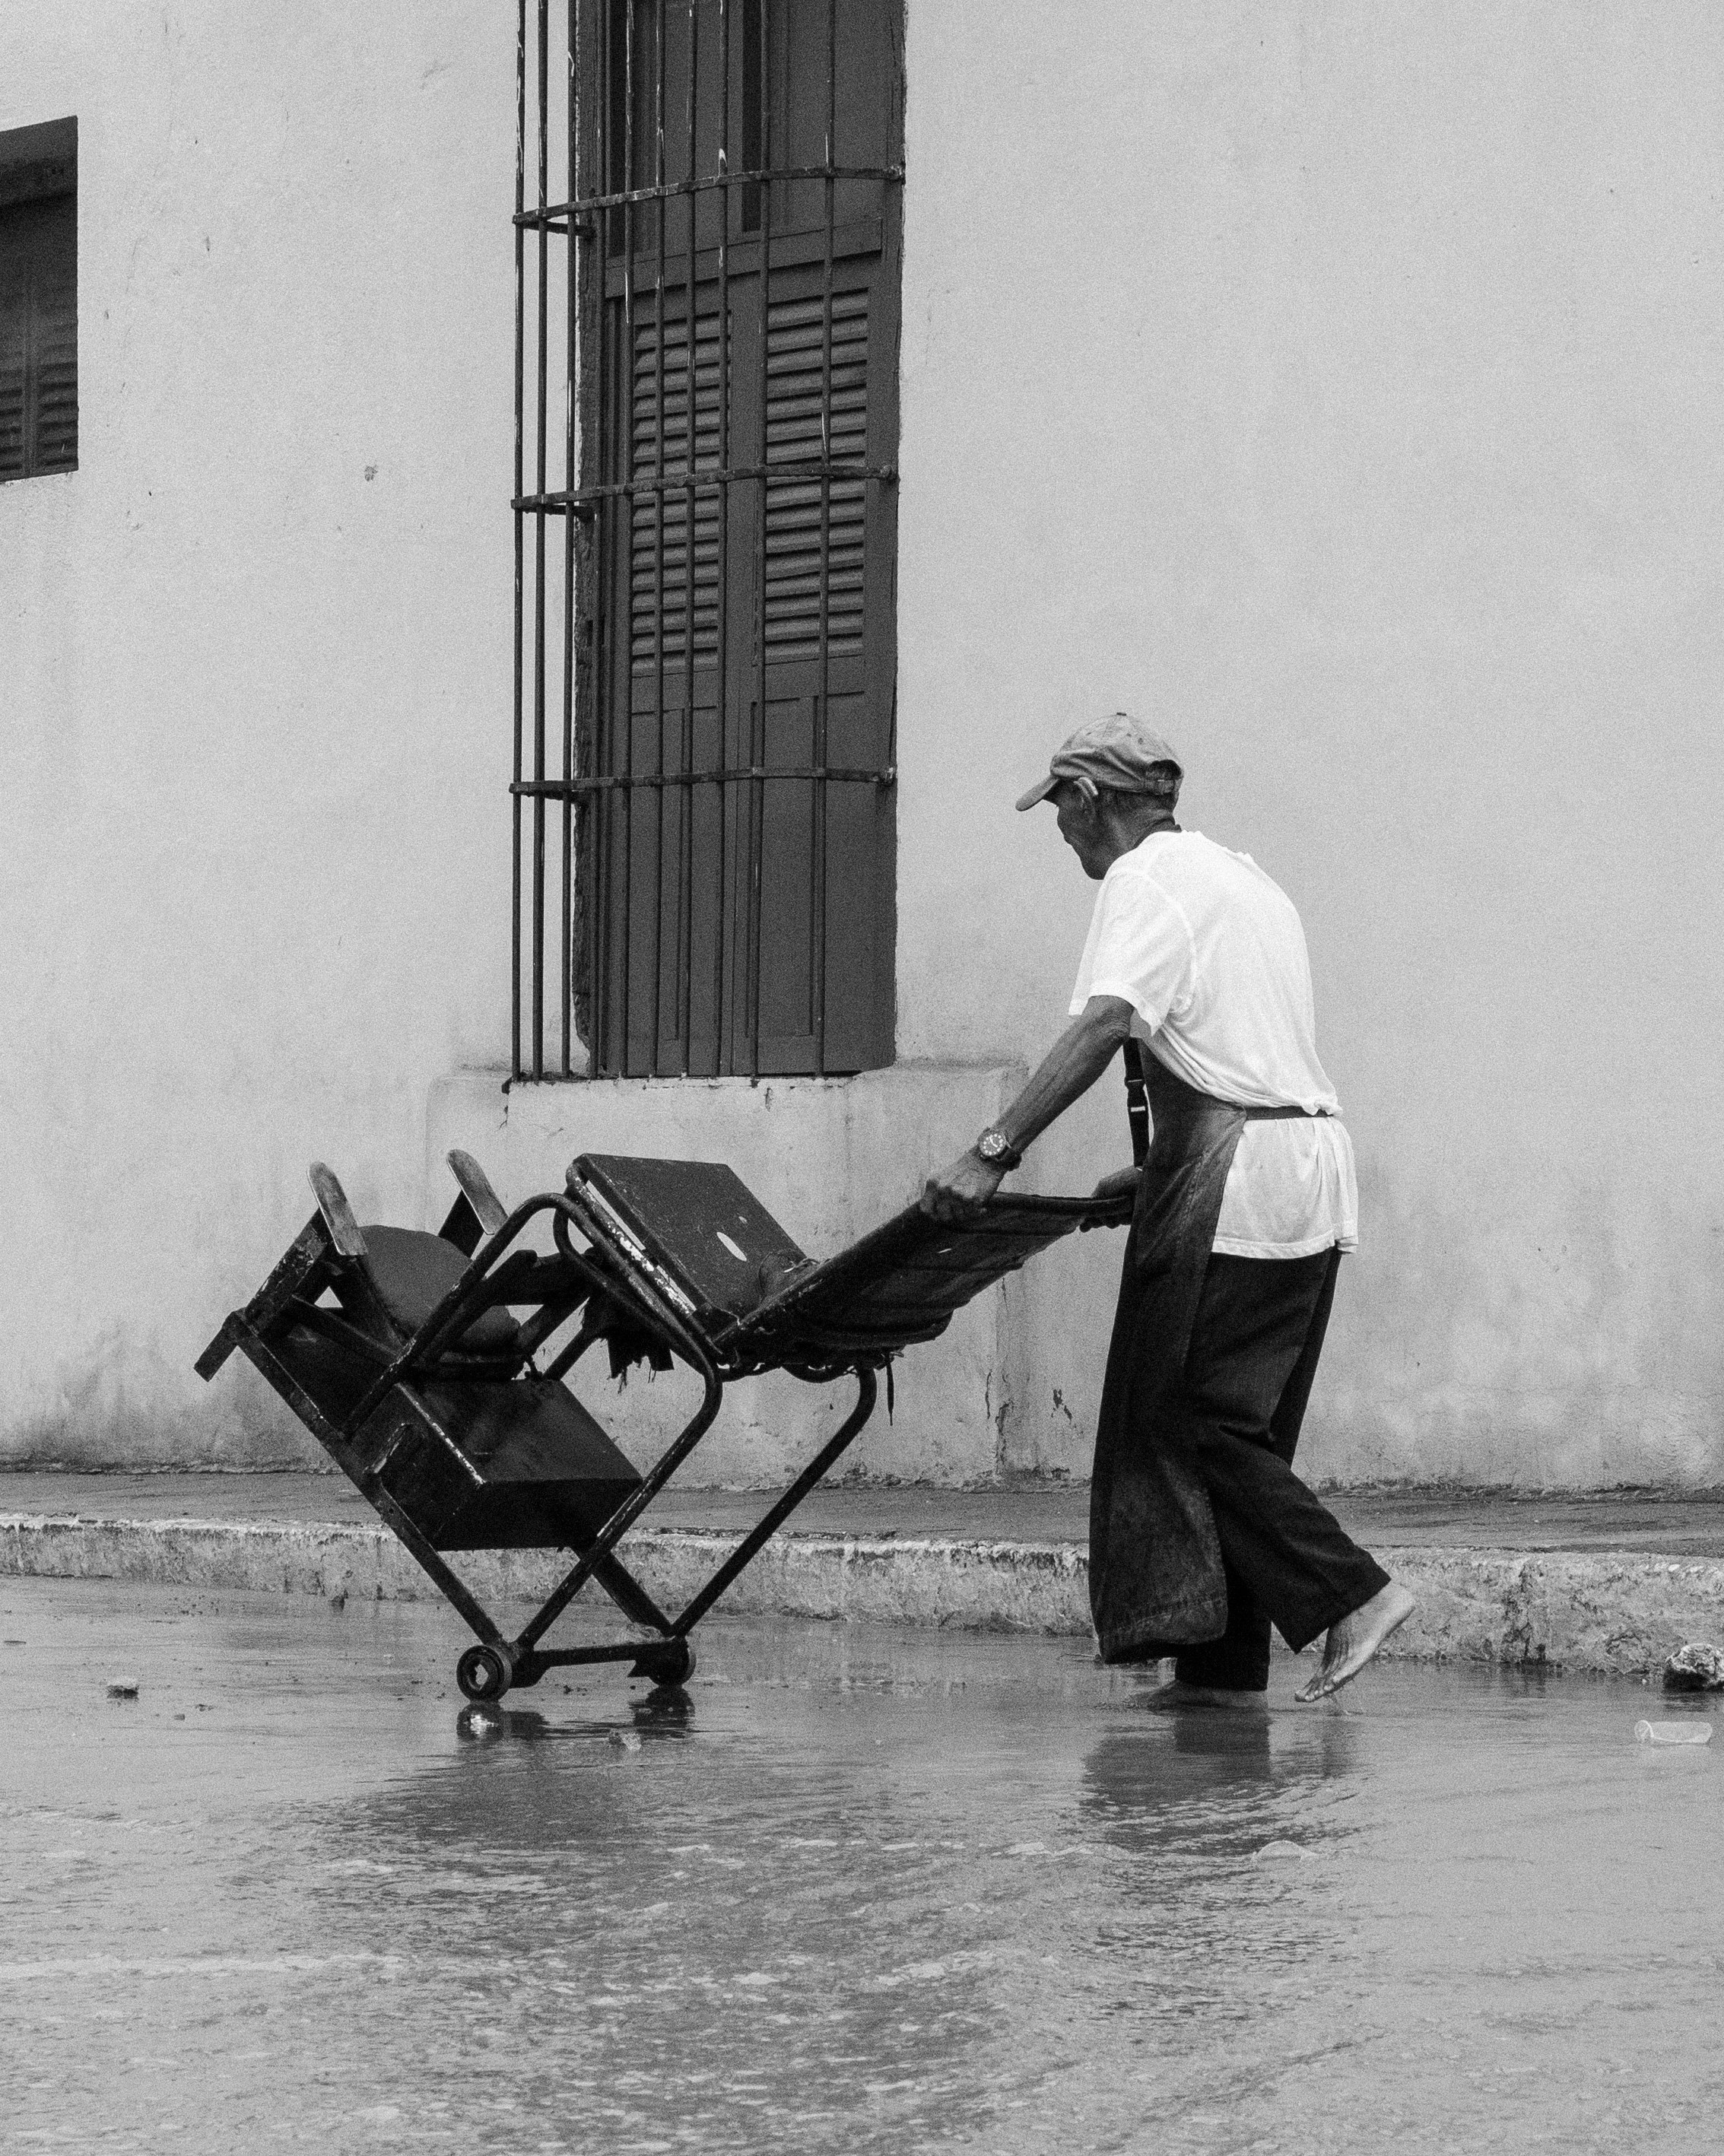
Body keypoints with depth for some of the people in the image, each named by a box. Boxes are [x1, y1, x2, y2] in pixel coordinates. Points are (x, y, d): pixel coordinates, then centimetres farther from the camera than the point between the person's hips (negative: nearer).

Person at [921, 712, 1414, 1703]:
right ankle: (1224, 1665, 9)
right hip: (1316, 1168, 9)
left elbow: (1105, 1025, -22)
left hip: (1235, 1184, -9)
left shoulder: (1145, 881, -6)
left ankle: (1351, 1594, -12)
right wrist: (1159, 1172, 26)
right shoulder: (1243, 877, 23)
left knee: (1185, 1418, -6)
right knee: (1241, 1425, 10)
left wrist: (994, 1151, -27)